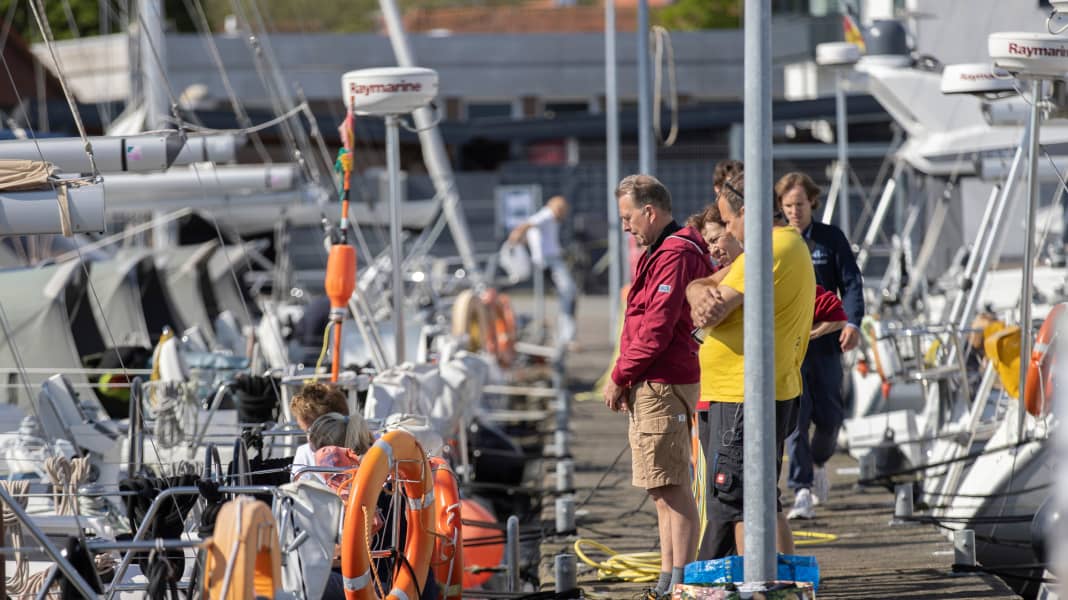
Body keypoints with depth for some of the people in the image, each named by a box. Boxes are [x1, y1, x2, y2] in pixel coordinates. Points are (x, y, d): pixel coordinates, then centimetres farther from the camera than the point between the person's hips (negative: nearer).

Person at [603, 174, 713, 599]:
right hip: (653, 386, 11)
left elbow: (657, 327, -19)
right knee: (664, 489, 13)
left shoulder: (675, 255, -14)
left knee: (671, 487, -9)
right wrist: (627, 380, 14)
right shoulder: (662, 252, 19)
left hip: (662, 387, -11)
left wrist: (619, 378, -12)